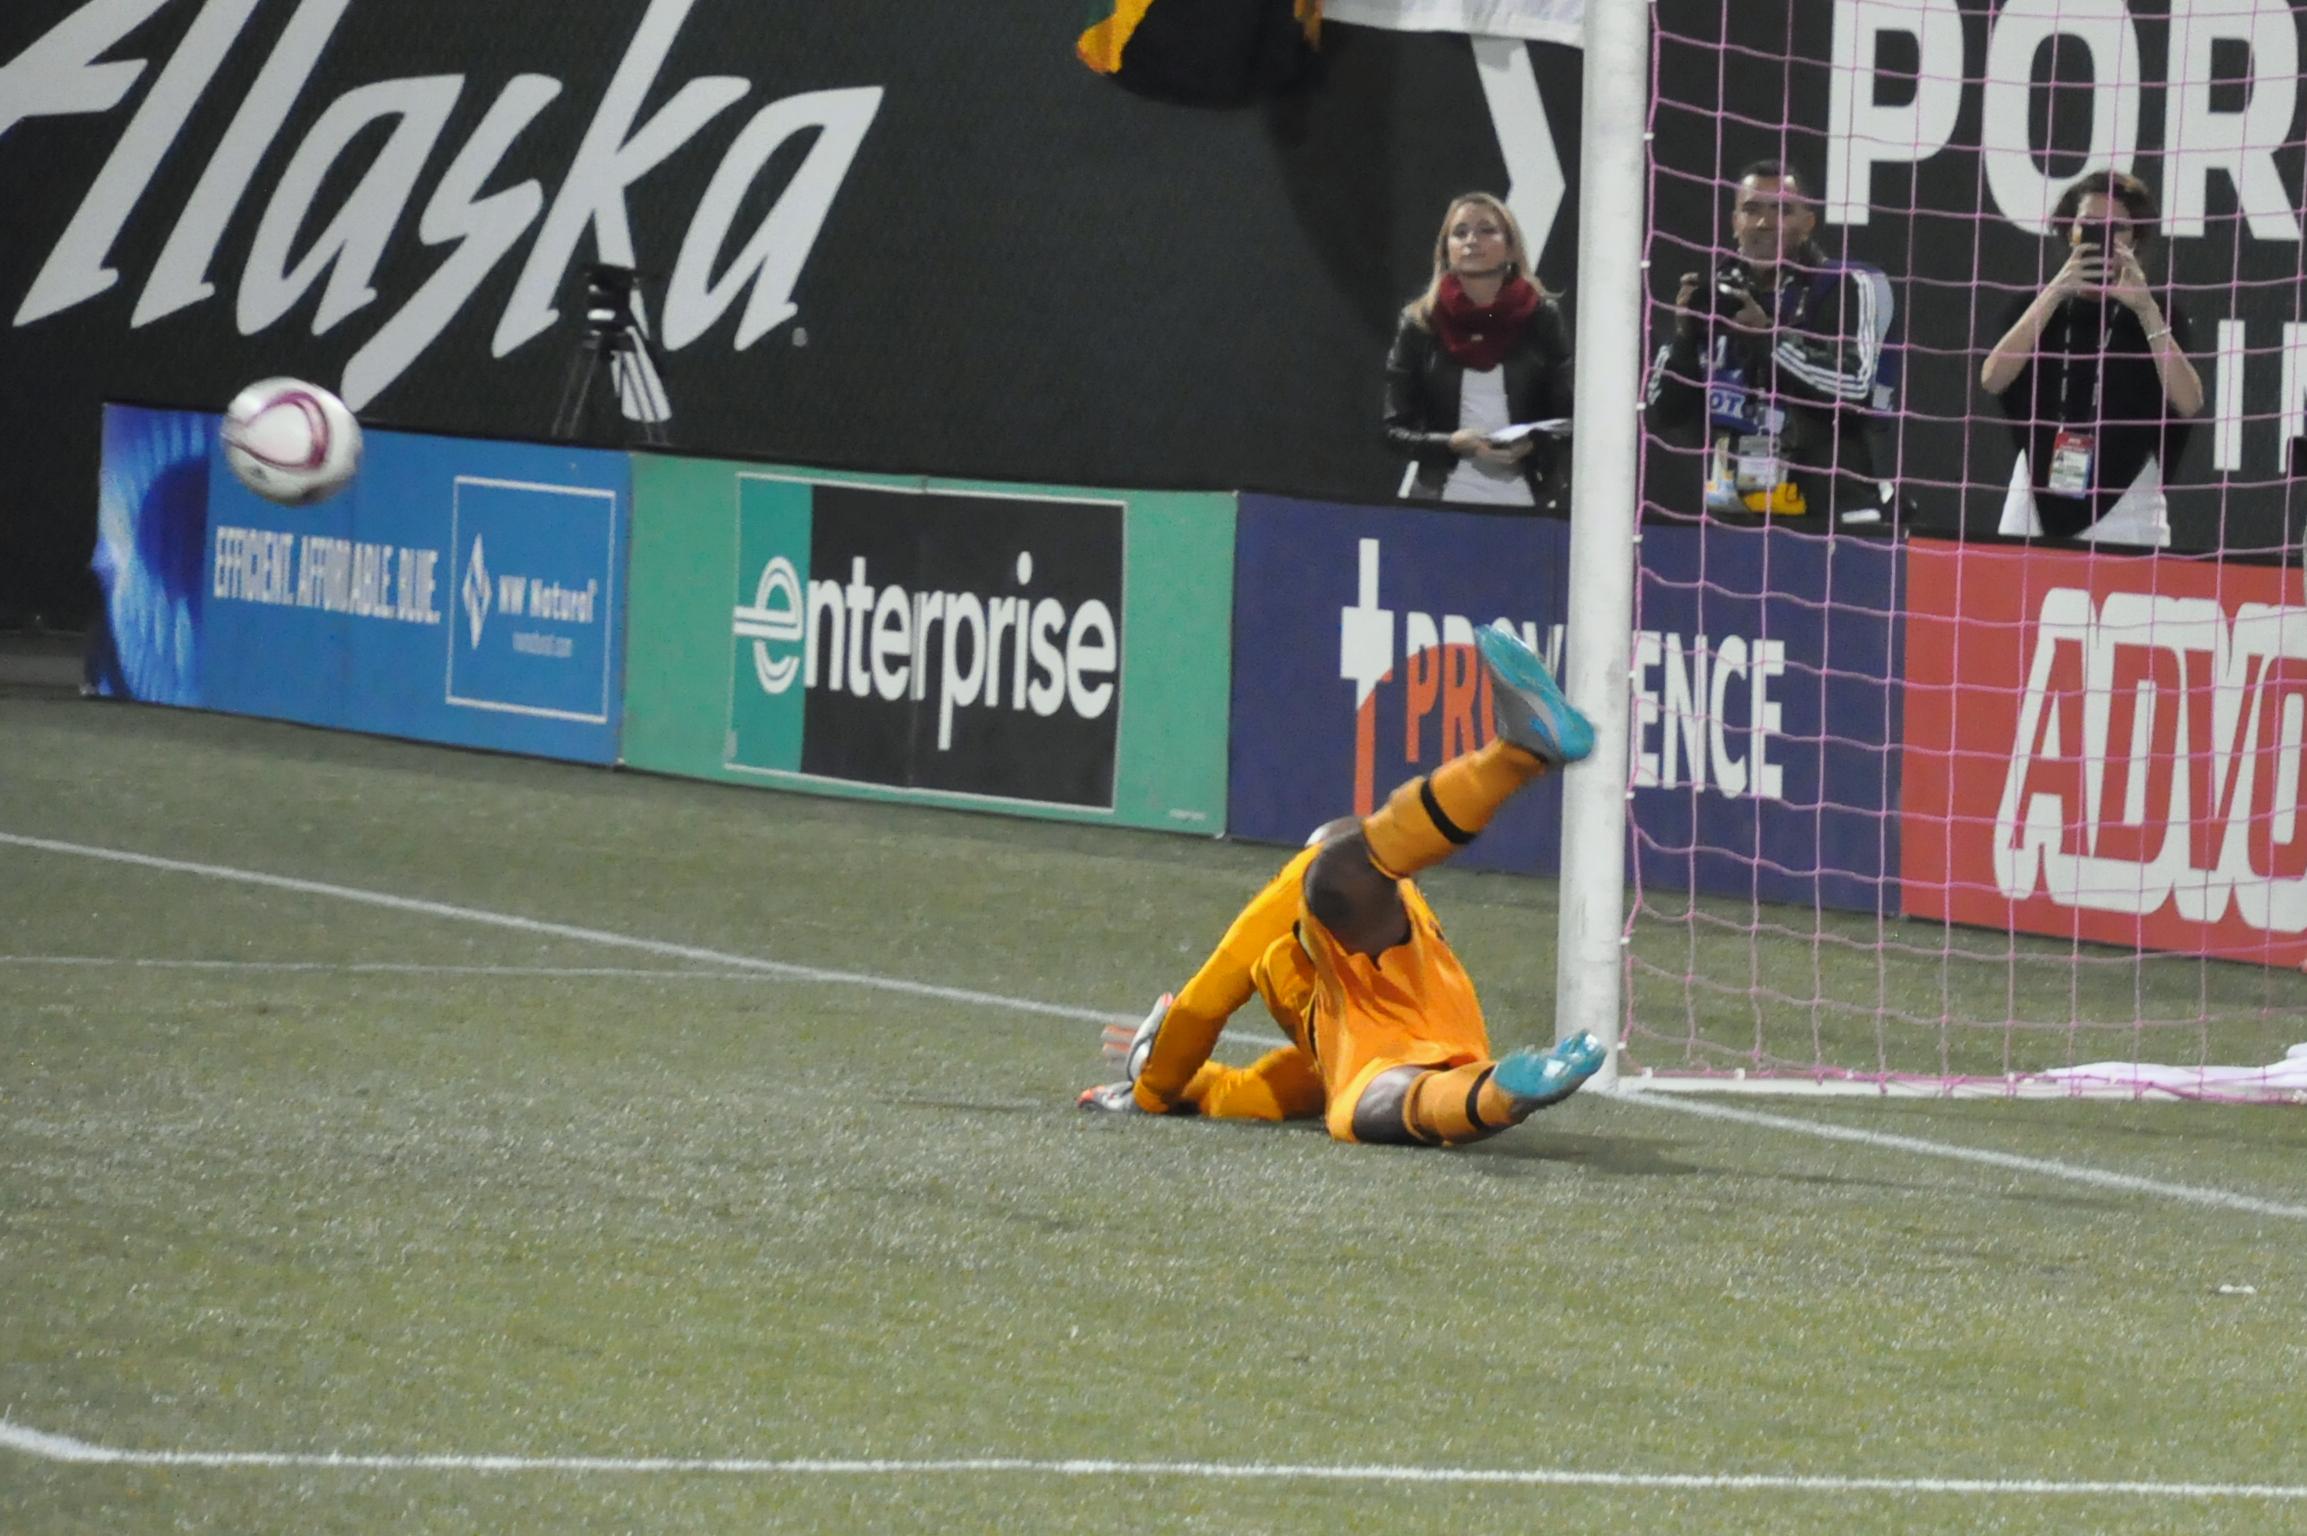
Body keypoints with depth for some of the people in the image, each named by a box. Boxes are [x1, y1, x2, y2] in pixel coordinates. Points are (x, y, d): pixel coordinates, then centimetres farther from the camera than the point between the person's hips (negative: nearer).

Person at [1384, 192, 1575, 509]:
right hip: (1440, 499, 0)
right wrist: (1455, 444, -15)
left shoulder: (1542, 318, 4)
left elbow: (1567, 421, 5)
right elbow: (1395, 430, 3)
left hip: (1519, 499, 0)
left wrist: (1532, 446, -16)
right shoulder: (1419, 324, 4)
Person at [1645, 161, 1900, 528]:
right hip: (1730, 515, 6)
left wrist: (1767, 335, -19)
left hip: (1832, 517, -6)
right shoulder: (1719, 295, 12)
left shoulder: (1850, 290, -3)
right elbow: (1663, 417, 12)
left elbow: (1854, 388, -18)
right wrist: (1686, 336, -5)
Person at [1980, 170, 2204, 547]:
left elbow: (2188, 402, -10)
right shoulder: (2036, 306, 10)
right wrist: (2055, 293, -14)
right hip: (2037, 505, 2)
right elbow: (1992, 379, -8)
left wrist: (2146, 309, -16)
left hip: (2124, 511, -2)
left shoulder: (2158, 314, 5)